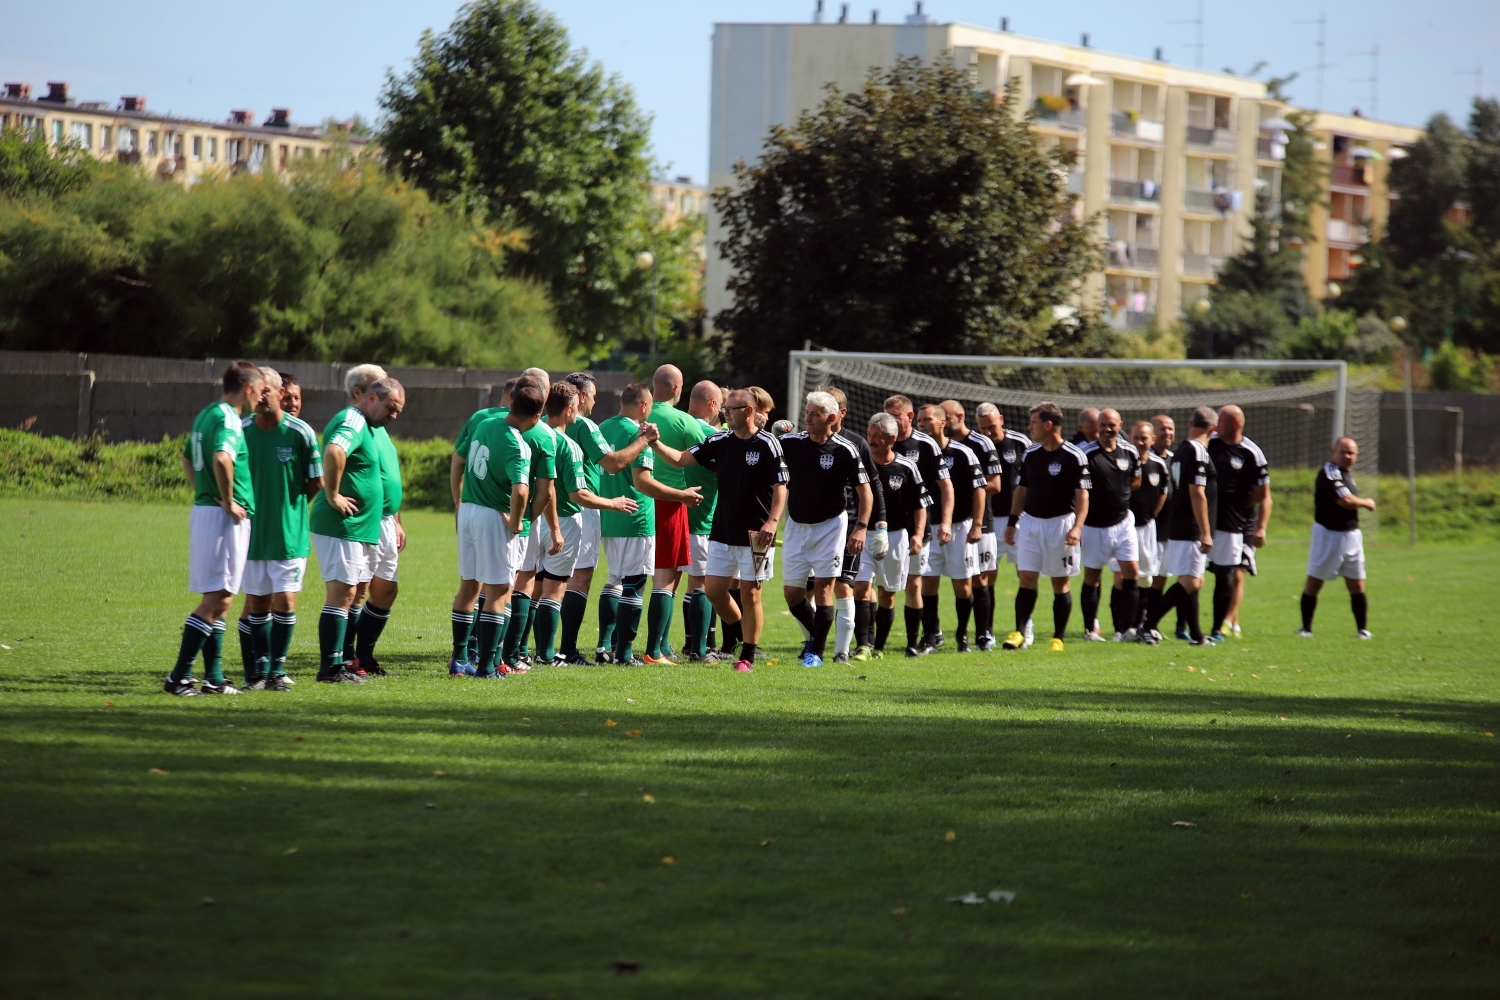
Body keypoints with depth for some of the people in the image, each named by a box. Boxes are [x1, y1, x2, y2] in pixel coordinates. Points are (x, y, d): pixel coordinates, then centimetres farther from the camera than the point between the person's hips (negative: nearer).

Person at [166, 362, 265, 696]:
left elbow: (187, 458, 29)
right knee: (216, 599, -9)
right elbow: (222, 458, -33)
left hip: (204, 509, 10)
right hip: (224, 516, -10)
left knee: (220, 599, 15)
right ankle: (179, 677, -10)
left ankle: (213, 677, 17)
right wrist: (228, 500, -20)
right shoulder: (227, 418, -14)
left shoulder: (206, 414, 15)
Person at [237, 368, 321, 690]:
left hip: (289, 532, -2)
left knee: (285, 600, -4)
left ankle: (277, 669, 5)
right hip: (252, 531, 2)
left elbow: (316, 482, 1)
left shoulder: (300, 433, -7)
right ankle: (258, 671, 13)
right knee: (256, 603, 6)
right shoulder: (241, 431, -2)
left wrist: (290, 503, 6)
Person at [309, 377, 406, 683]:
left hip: (358, 528, 10)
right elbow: (333, 452, -36)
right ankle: (331, 668, -11)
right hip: (340, 526, -10)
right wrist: (332, 495, -27)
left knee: (346, 594, 12)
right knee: (341, 594, -10)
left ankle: (337, 664, 15)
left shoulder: (363, 425, 19)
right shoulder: (353, 422, -14)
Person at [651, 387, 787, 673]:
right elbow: (681, 459, 4)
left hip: (754, 533, -6)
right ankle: (739, 634, 29)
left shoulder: (767, 445, -10)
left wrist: (772, 522, -22)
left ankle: (747, 656, 9)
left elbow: (780, 487, -11)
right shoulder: (720, 442, 6)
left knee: (749, 593, -1)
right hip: (722, 531, 6)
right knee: (713, 587, 4)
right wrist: (655, 444, -12)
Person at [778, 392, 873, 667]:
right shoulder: (790, 443, -3)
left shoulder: (844, 451, -11)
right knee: (791, 592, 2)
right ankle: (816, 634, 27)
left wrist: (861, 528, -17)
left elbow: (865, 492, -7)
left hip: (830, 525, -4)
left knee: (823, 587, -7)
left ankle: (817, 651, 2)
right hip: (796, 525, 4)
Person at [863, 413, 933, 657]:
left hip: (896, 536, 1)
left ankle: (879, 647, 22)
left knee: (888, 593, 10)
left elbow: (920, 504, 3)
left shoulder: (906, 467, -2)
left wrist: (918, 534, -7)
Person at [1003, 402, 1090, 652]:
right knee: (1026, 578, -3)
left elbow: (1082, 495, -11)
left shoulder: (1073, 457, -9)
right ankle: (1019, 633, -3)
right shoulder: (1030, 455, 8)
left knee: (1060, 583, 1)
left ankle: (1058, 638, 7)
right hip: (1030, 521, 5)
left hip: (1060, 522, -5)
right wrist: (1012, 522, 12)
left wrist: (1077, 526, -21)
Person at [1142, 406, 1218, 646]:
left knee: (1195, 581, 12)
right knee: (1189, 583, -11)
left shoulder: (1180, 451, 14)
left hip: (1178, 527, 10)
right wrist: (1206, 533, -20)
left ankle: (1196, 635, 12)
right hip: (1191, 532, -10)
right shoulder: (1198, 453, -14)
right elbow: (1197, 494, -20)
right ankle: (1148, 626, -15)